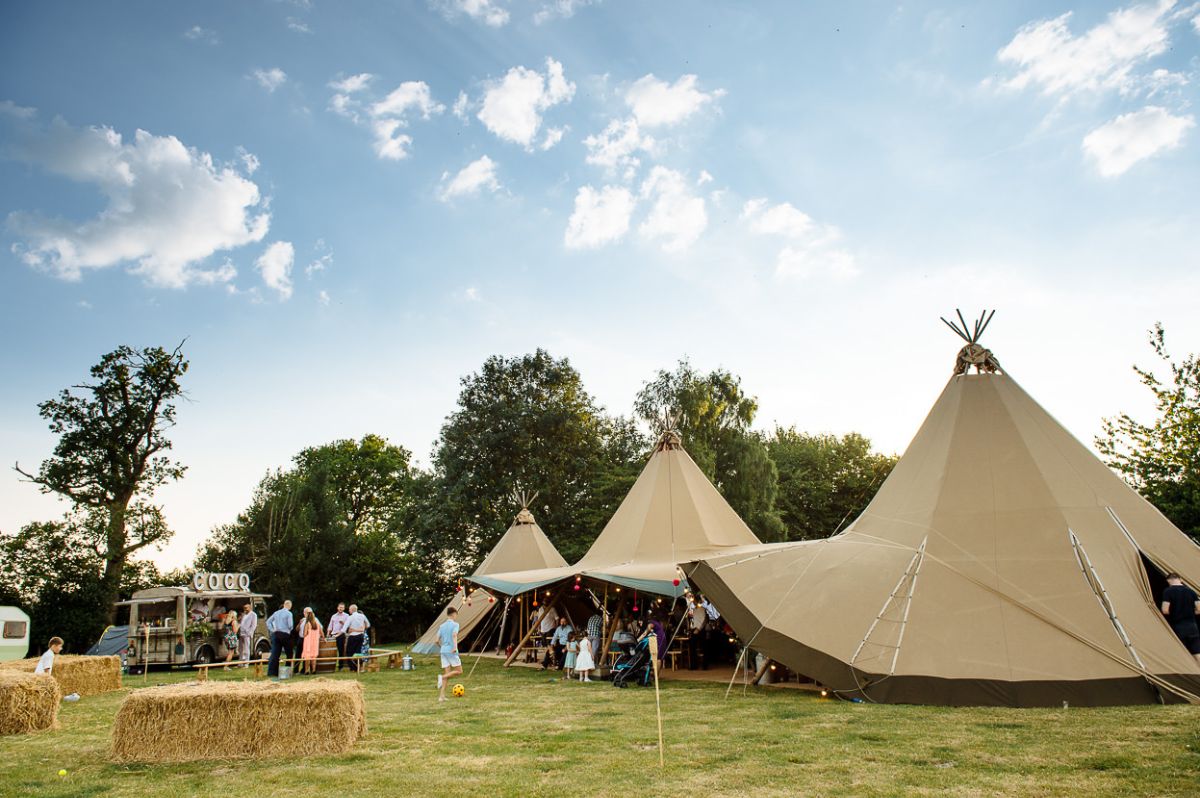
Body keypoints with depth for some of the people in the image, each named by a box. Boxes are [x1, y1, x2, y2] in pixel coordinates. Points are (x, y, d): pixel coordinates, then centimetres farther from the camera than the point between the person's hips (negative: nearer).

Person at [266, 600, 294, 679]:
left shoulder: (277, 612, 13)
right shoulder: (289, 613, -6)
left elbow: (268, 621, 14)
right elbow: (290, 625, -13)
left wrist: (272, 630, 10)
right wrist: (290, 630, 7)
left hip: (276, 634, 5)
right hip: (285, 634, -5)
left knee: (275, 654, 1)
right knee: (289, 653, 9)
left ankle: (271, 672, -5)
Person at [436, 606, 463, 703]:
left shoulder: (442, 626, 14)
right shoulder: (455, 624, -3)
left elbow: (437, 641, 13)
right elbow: (454, 635, -22)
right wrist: (455, 647, -34)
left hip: (443, 651, 6)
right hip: (452, 651, -6)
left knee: (447, 673, 8)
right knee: (459, 671, 5)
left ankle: (441, 696, 0)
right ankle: (442, 676, -18)